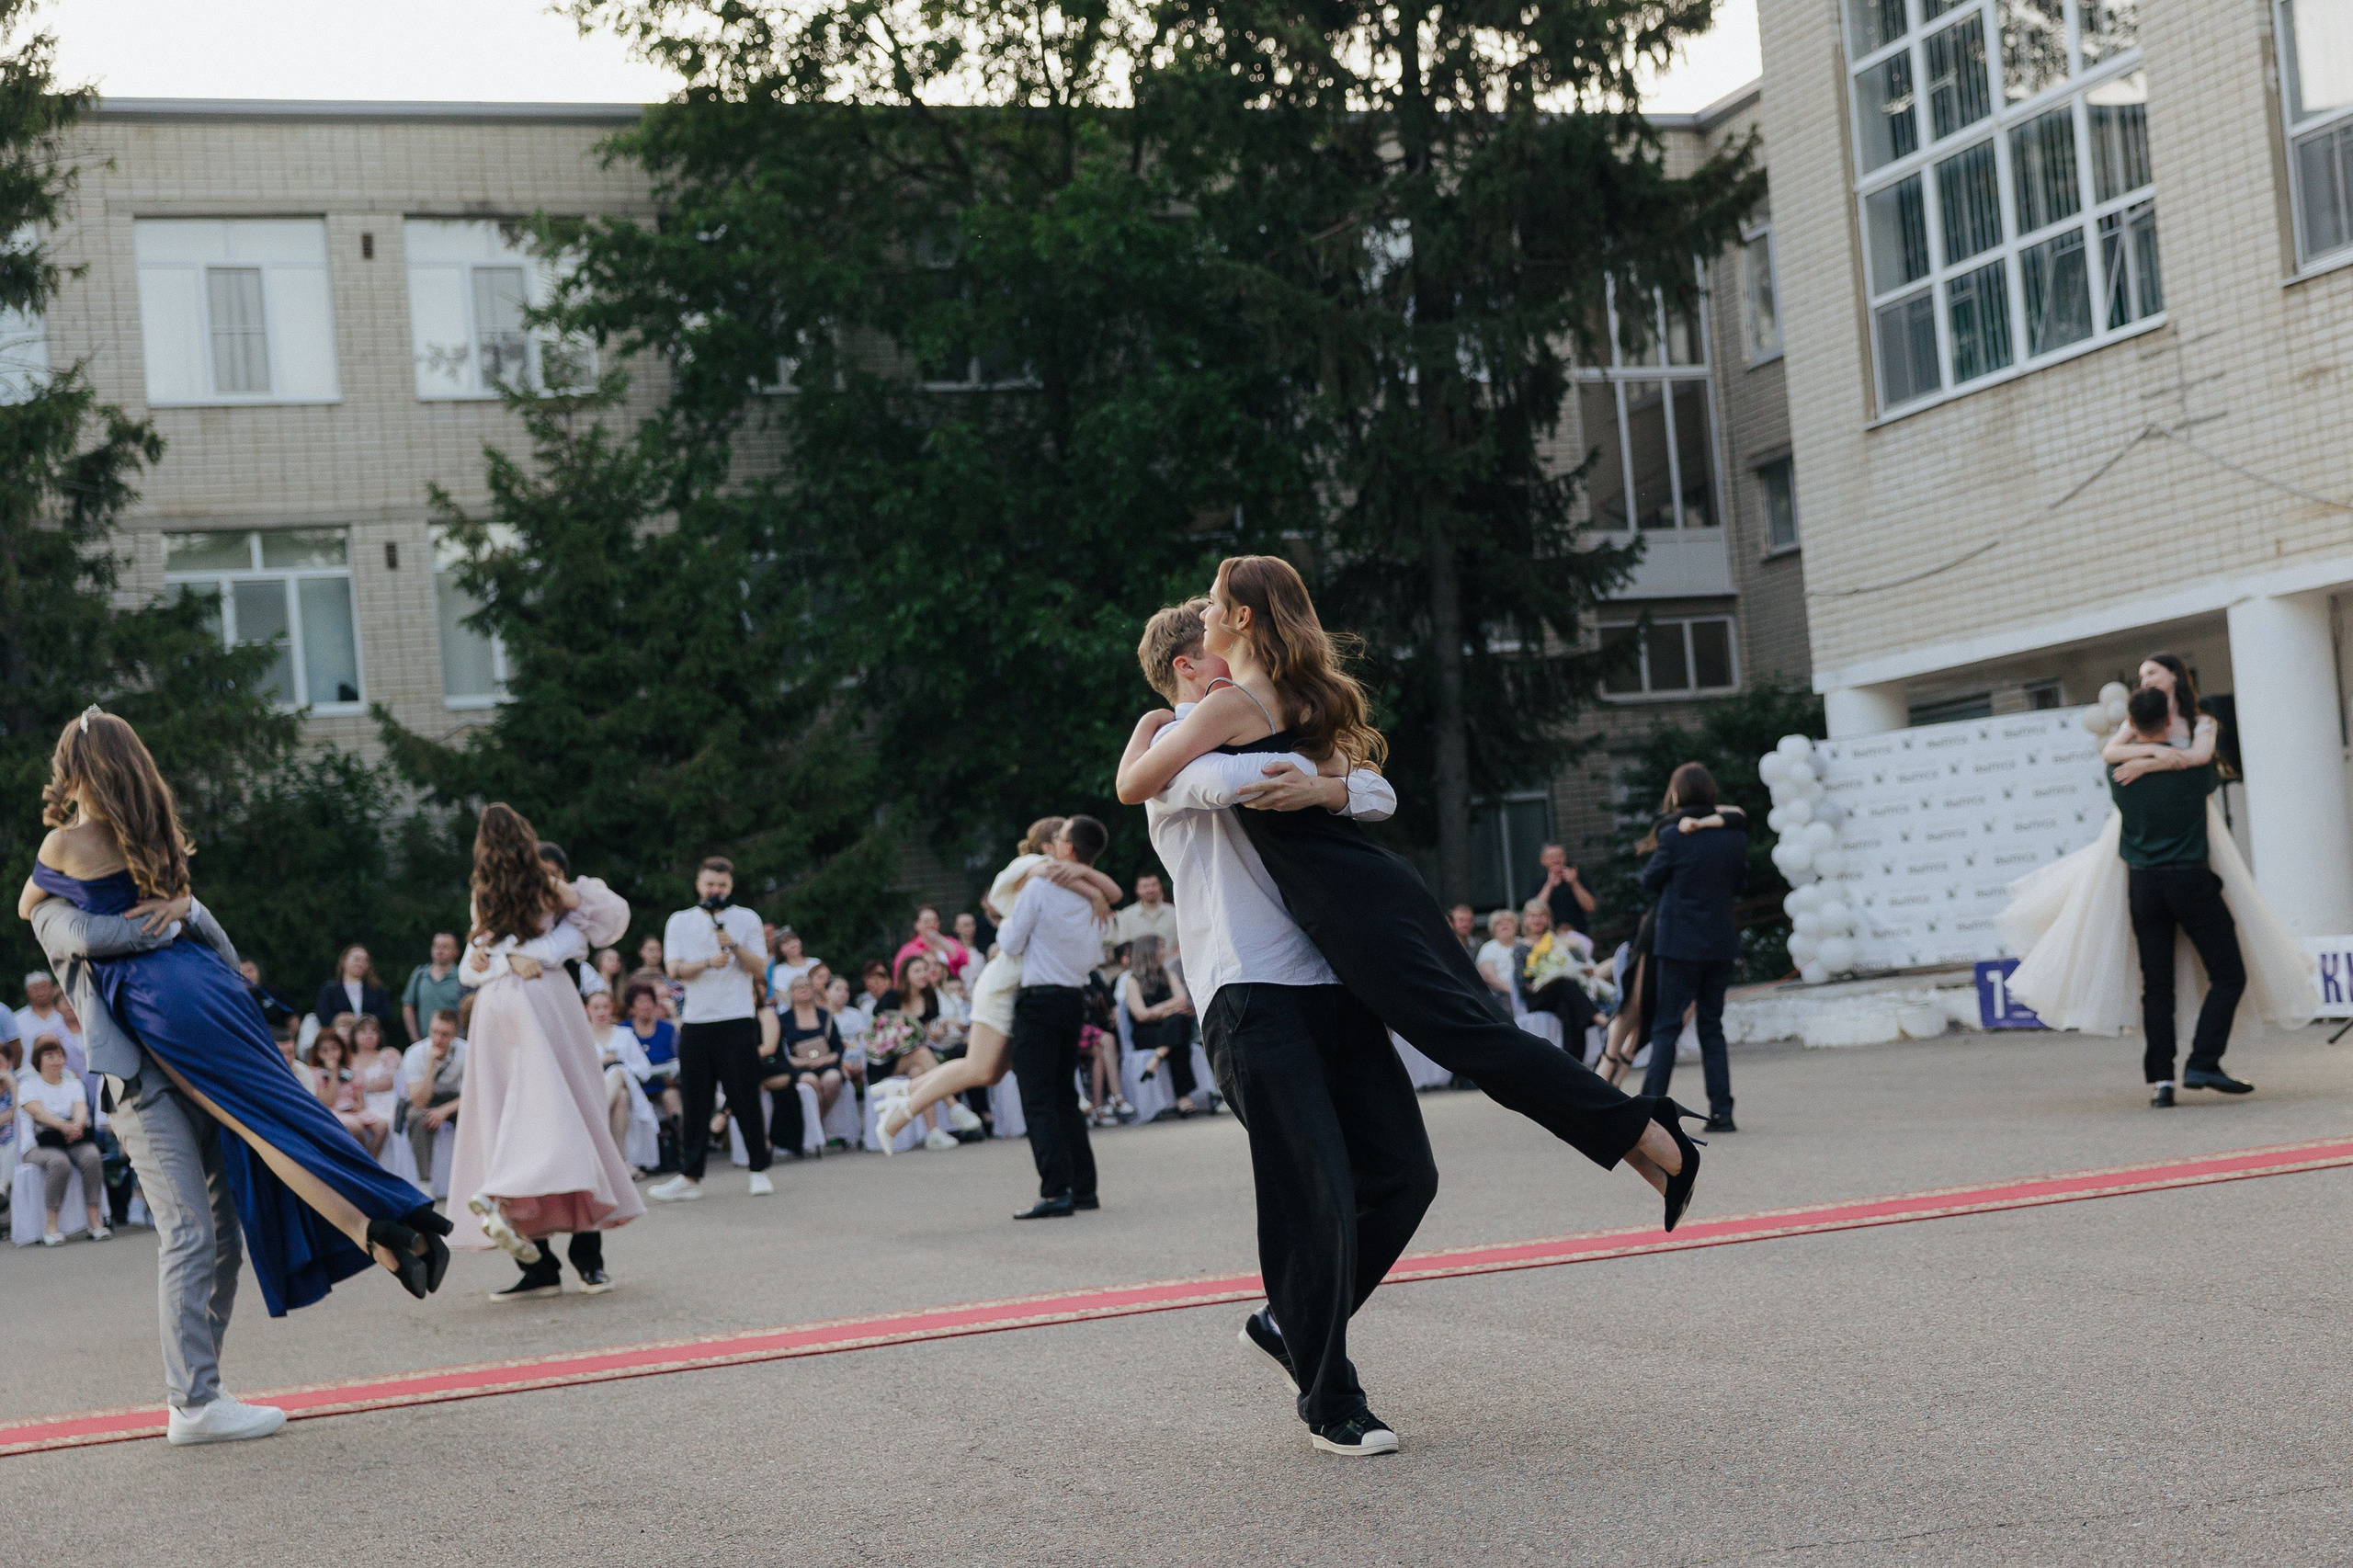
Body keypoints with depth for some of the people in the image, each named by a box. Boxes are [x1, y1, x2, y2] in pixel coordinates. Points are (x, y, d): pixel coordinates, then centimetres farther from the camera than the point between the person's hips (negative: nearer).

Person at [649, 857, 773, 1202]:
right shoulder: (680, 922, 10)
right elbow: (675, 971, 0)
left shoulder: (746, 919, 7)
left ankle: (760, 1170, 8)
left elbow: (757, 966, 0)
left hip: (737, 1021, -2)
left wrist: (734, 946, -16)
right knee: (695, 1102, 2)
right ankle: (690, 1176, 5)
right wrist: (708, 962, -16)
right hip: (696, 1023, 2)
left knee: (745, 1098, -1)